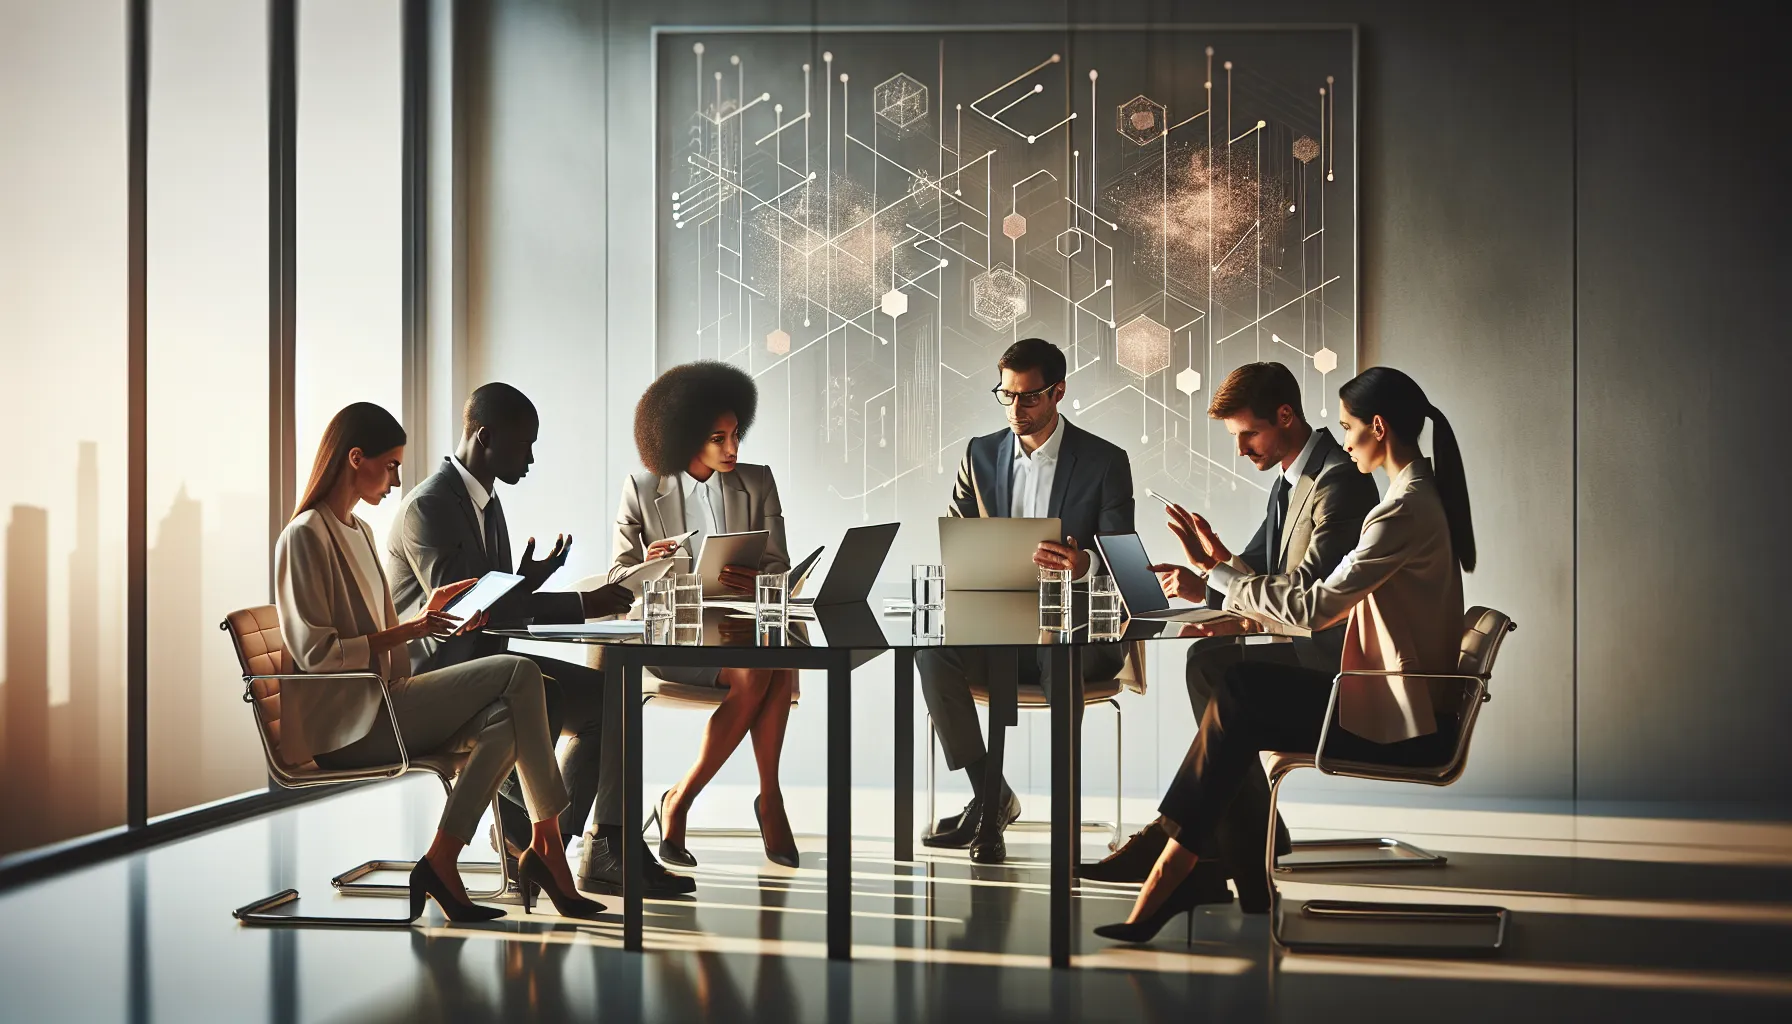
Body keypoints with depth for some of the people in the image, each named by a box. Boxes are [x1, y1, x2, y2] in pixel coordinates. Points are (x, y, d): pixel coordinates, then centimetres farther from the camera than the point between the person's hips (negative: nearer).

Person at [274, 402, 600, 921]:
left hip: (377, 707, 9)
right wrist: (404, 632, -15)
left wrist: (426, 613, 7)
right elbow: (316, 653, -15)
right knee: (517, 674, -18)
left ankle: (442, 865, -16)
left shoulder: (358, 531, 21)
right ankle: (547, 846, -14)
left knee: (504, 719, -18)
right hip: (342, 722, -9)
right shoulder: (305, 536, -9)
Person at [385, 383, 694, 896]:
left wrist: (527, 582, -8)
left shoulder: (488, 502, 14)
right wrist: (578, 605, -25)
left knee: (608, 696, -4)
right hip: (433, 677, -9)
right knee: (537, 700, -31)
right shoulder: (427, 506, -16)